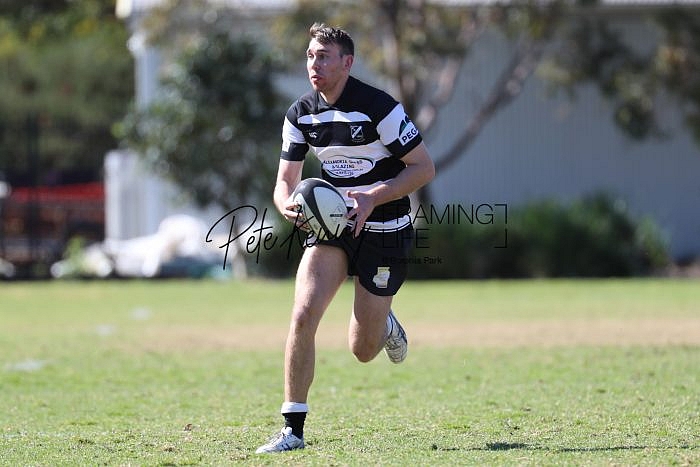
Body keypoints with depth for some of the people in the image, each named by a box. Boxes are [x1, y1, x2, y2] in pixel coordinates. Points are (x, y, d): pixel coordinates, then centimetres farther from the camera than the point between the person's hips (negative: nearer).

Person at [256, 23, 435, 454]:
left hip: (384, 232, -4)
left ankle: (384, 325, 42)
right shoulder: (300, 114, -1)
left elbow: (424, 167, -14)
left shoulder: (379, 107, -17)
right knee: (303, 315, -19)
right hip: (331, 225, 4)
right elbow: (286, 180, 3)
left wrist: (374, 198, -26)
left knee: (363, 351, 2)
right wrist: (288, 204, -22)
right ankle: (293, 430, -13)